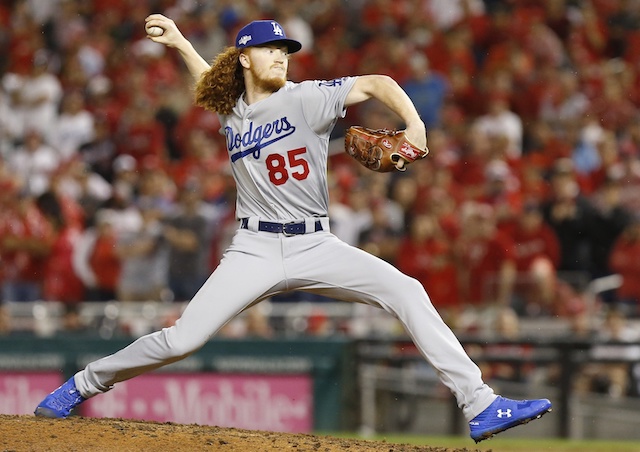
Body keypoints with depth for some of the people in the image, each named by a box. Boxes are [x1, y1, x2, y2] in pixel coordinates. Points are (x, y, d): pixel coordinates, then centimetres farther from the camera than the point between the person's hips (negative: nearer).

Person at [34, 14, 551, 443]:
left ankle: (480, 405, -22)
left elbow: (376, 83, -15)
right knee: (181, 340, -10)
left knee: (406, 291, -20)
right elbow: (214, 84, 34)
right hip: (255, 249, 1)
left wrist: (415, 126, -30)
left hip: (315, 246, -1)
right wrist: (180, 43, 31)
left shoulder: (305, 99, -4)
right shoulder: (232, 114, 8)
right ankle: (82, 385, 13)